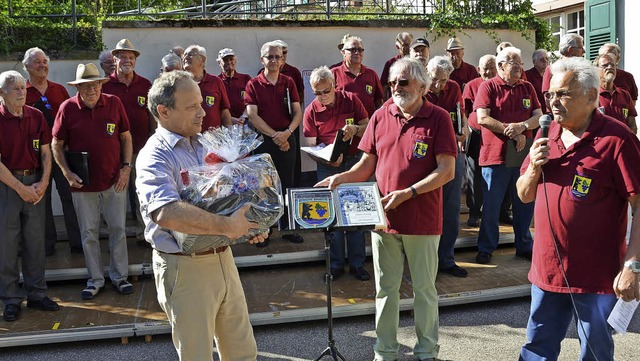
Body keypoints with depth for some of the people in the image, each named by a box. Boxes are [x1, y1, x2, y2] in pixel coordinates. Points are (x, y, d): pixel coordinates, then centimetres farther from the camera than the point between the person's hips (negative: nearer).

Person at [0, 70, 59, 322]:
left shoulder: (36, 117, 5)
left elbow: (45, 153, 8)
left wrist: (43, 183, -5)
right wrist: (20, 188, -13)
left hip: (35, 183, 4)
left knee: (35, 241, 9)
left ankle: (36, 294, 21)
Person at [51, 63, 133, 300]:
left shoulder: (114, 103, -3)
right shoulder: (68, 108, -6)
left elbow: (125, 137, 7)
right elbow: (56, 144, 2)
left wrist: (126, 166, -2)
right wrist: (67, 172, -9)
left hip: (114, 180, 1)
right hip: (83, 183, 0)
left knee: (118, 229, 8)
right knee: (89, 233, 9)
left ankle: (120, 276, 23)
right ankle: (95, 279, 24)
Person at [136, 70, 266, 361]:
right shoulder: (155, 156, -16)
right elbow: (167, 213, -33)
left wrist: (251, 222, -2)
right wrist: (226, 226, -31)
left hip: (223, 258, 7)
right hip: (185, 268, -7)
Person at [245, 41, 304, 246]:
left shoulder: (288, 83, 8)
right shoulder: (253, 85, 0)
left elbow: (298, 112, 3)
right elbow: (252, 115, -8)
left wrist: (287, 132, -14)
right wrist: (274, 134, -14)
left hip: (287, 139, 2)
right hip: (262, 140, -2)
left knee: (286, 184, 8)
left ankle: (287, 228, 19)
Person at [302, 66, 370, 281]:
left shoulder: (351, 100, 0)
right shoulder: (311, 111, -1)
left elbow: (368, 127, 2)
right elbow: (311, 146, -6)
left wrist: (355, 130, -20)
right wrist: (327, 158, -25)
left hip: (354, 162, 0)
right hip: (327, 167, 0)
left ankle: (357, 264, 14)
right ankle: (336, 265, 15)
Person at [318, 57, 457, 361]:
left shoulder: (438, 117, -6)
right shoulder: (380, 117, 5)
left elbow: (447, 170, -11)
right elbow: (367, 165, 9)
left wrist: (408, 193, -20)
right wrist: (342, 178, -9)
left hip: (423, 220, -3)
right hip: (384, 218, 3)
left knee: (424, 289, 11)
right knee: (385, 288, 12)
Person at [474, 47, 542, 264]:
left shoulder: (527, 88, 13)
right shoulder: (488, 87, -1)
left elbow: (538, 116, 7)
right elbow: (483, 118, -11)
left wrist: (522, 126, -15)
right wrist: (512, 133, -13)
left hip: (524, 154, 5)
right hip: (495, 155, -4)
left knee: (525, 203, 12)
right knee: (491, 205, 3)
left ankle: (524, 246, 26)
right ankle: (486, 248, 16)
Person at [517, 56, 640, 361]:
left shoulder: (616, 139, -13)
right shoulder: (547, 136, 7)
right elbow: (524, 195, 12)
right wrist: (534, 167, -8)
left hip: (597, 276, -5)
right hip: (546, 269, 6)